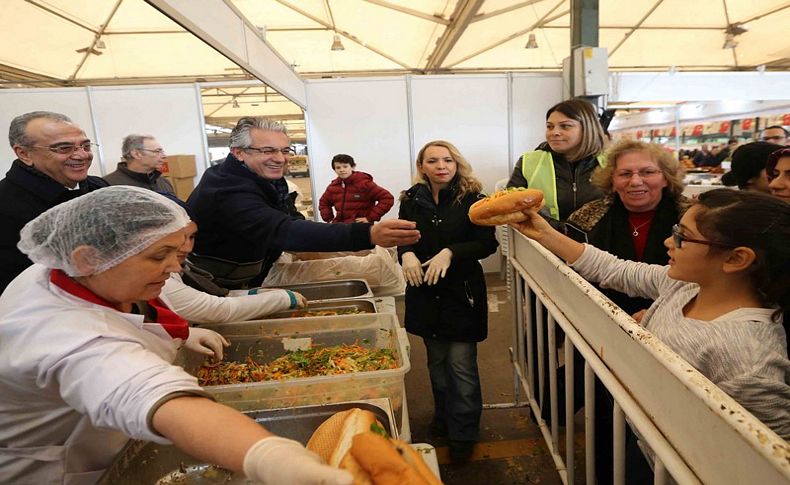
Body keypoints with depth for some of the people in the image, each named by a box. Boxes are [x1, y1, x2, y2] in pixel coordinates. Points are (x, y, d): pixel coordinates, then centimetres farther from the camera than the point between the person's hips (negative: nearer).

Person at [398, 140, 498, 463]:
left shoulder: (471, 198, -8)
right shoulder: (411, 200, 2)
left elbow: (488, 242, -11)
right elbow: (402, 239, 7)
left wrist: (450, 252, -25)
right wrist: (406, 254, -16)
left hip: (462, 292, -3)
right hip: (425, 293, 4)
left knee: (461, 365, 1)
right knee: (436, 361, 17)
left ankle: (464, 432, 20)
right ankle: (443, 415, 39)